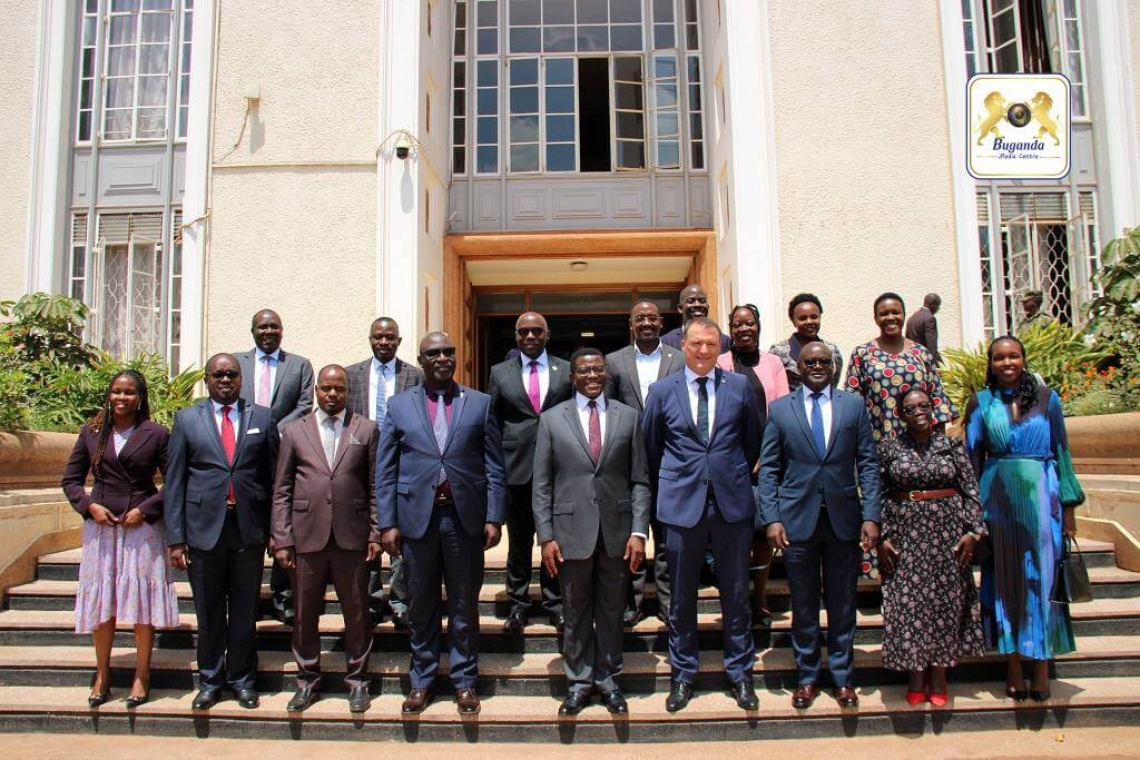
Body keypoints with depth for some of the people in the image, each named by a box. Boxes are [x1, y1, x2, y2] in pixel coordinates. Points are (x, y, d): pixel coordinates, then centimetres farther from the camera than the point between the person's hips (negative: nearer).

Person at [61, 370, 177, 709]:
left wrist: (146, 509, -13)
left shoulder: (156, 434, -3)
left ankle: (142, 675, 14)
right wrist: (89, 506, -6)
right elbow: (70, 479, 10)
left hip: (142, 526, -3)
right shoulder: (91, 432, 6)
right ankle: (102, 674, 22)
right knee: (100, 601, 8)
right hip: (100, 526, 3)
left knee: (142, 602, 2)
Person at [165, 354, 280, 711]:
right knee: (208, 612, 10)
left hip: (250, 529, 0)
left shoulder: (263, 417, 5)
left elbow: (274, 476, 5)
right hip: (204, 529, 0)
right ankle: (210, 680, 26)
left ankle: (242, 679, 25)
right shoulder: (187, 419, 5)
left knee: (245, 611, 10)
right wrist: (175, 537, -2)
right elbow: (174, 483, 3)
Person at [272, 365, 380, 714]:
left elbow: (376, 486, 4)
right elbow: (281, 490, 7)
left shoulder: (366, 429, 6)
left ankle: (357, 680, 23)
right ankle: (307, 681, 26)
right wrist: (282, 539, 1)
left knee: (357, 613, 7)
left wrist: (376, 533, -2)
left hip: (352, 538, -1)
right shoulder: (294, 431, 8)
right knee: (305, 614, 10)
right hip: (307, 537, 1)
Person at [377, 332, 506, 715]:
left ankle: (464, 680, 23)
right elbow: (385, 471, 4)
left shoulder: (480, 403, 5)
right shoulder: (399, 406, 6)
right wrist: (387, 523, -2)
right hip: (417, 517, 1)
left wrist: (494, 518, -4)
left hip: (465, 518, 0)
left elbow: (494, 467, 3)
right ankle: (422, 681, 26)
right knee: (421, 607, 11)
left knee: (465, 606, 9)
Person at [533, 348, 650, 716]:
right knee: (575, 613, 10)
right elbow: (542, 485, 2)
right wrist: (546, 536, -4)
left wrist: (639, 532, -4)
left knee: (612, 611, 12)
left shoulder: (628, 416, 5)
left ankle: (608, 679, 27)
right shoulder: (551, 419, 3)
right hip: (572, 531, -1)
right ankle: (579, 682, 25)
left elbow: (640, 480, 4)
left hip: (617, 532, 1)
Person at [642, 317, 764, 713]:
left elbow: (754, 439, 14)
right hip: (682, 504, 0)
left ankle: (740, 673, 24)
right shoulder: (662, 391, 2)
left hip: (732, 503, 1)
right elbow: (650, 446, 11)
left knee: (736, 594, 9)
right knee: (681, 596, 9)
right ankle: (683, 674, 24)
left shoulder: (740, 386, 3)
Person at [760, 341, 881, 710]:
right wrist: (771, 518, -6)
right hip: (798, 519, 0)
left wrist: (871, 516, -5)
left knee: (842, 604, 10)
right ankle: (806, 677, 23)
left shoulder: (854, 405, 5)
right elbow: (769, 469, 2)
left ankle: (843, 678, 24)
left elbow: (868, 463, 3)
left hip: (844, 518, 1)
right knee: (803, 604, 9)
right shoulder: (780, 409, 3)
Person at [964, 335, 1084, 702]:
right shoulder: (981, 403, 4)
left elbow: (1061, 450, 4)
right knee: (1005, 578, 5)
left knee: (1042, 576, 3)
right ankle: (1013, 667, 14)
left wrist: (1068, 505, 1)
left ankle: (1041, 666, 13)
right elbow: (972, 457, 4)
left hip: (1041, 494, 0)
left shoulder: (1046, 397, 4)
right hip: (998, 496, 0)